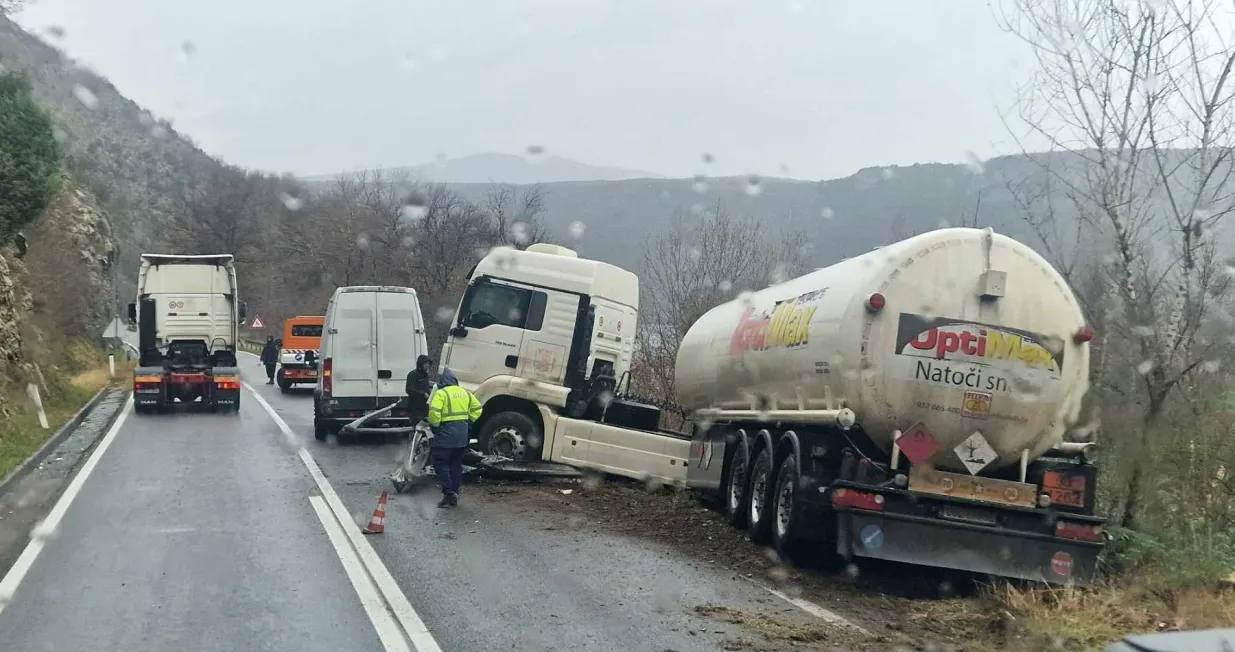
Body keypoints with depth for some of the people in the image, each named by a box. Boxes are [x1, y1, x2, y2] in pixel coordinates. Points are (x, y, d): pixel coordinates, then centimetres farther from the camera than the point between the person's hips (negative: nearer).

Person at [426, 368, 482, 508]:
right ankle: (454, 494, 17)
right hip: (462, 436, 7)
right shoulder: (465, 393, 13)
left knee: (440, 463, 0)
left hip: (446, 435, -7)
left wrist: (434, 426, -6)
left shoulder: (441, 394, -9)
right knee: (456, 464, 15)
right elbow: (477, 409, 15)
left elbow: (434, 412, -21)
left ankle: (449, 493, -11)